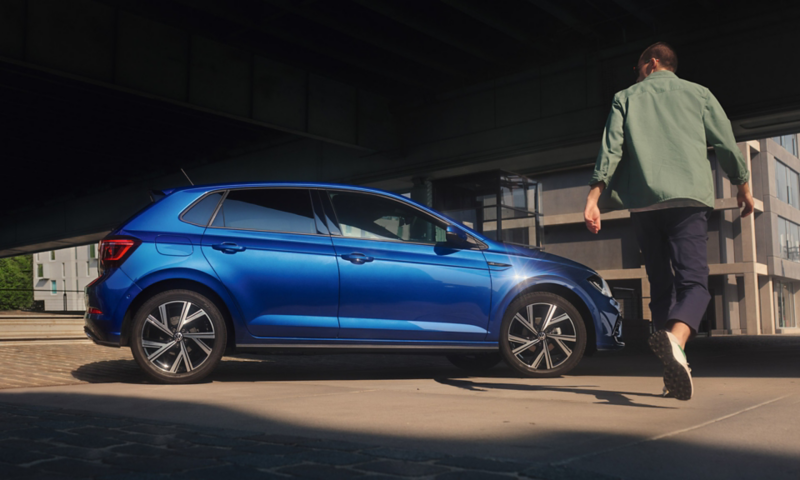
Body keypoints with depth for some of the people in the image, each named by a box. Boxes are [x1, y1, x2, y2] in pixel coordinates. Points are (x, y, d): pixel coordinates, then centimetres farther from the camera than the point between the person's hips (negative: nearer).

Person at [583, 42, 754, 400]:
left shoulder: (626, 97, 16)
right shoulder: (698, 93, 16)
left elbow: (610, 149, 3)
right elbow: (726, 144, 13)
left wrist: (593, 197, -3)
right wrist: (743, 187, 26)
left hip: (643, 202, 2)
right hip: (689, 196, -1)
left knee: (661, 284, 10)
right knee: (693, 280, -9)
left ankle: (674, 370, 7)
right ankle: (675, 338, -40)